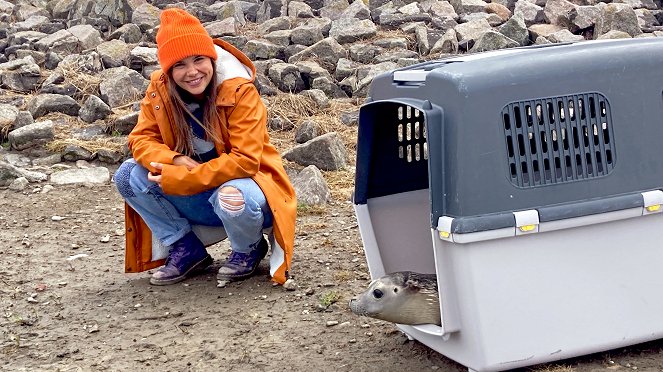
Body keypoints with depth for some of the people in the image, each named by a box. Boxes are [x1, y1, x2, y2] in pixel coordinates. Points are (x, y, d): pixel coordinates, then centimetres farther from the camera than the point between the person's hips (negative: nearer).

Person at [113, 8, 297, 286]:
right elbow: (142, 139, -6)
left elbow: (245, 161, -26)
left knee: (231, 197, -39)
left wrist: (178, 179, -29)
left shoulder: (240, 91, -22)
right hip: (197, 199, 5)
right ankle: (187, 250, 0)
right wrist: (176, 161, -28)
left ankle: (250, 249, -3)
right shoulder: (160, 90, -8)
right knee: (128, 175, -13)